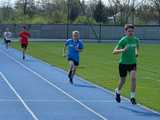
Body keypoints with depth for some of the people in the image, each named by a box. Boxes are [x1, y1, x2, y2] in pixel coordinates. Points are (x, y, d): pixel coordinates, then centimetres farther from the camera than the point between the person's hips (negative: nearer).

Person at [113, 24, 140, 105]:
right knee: (123, 80, 11)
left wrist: (137, 53, 3)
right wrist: (122, 50, -35)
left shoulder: (136, 40, -1)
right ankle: (118, 92, 43)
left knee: (133, 78, -18)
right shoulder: (123, 40, -14)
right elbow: (114, 51, -17)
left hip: (133, 62, 3)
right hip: (123, 63, -3)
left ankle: (132, 97, -9)